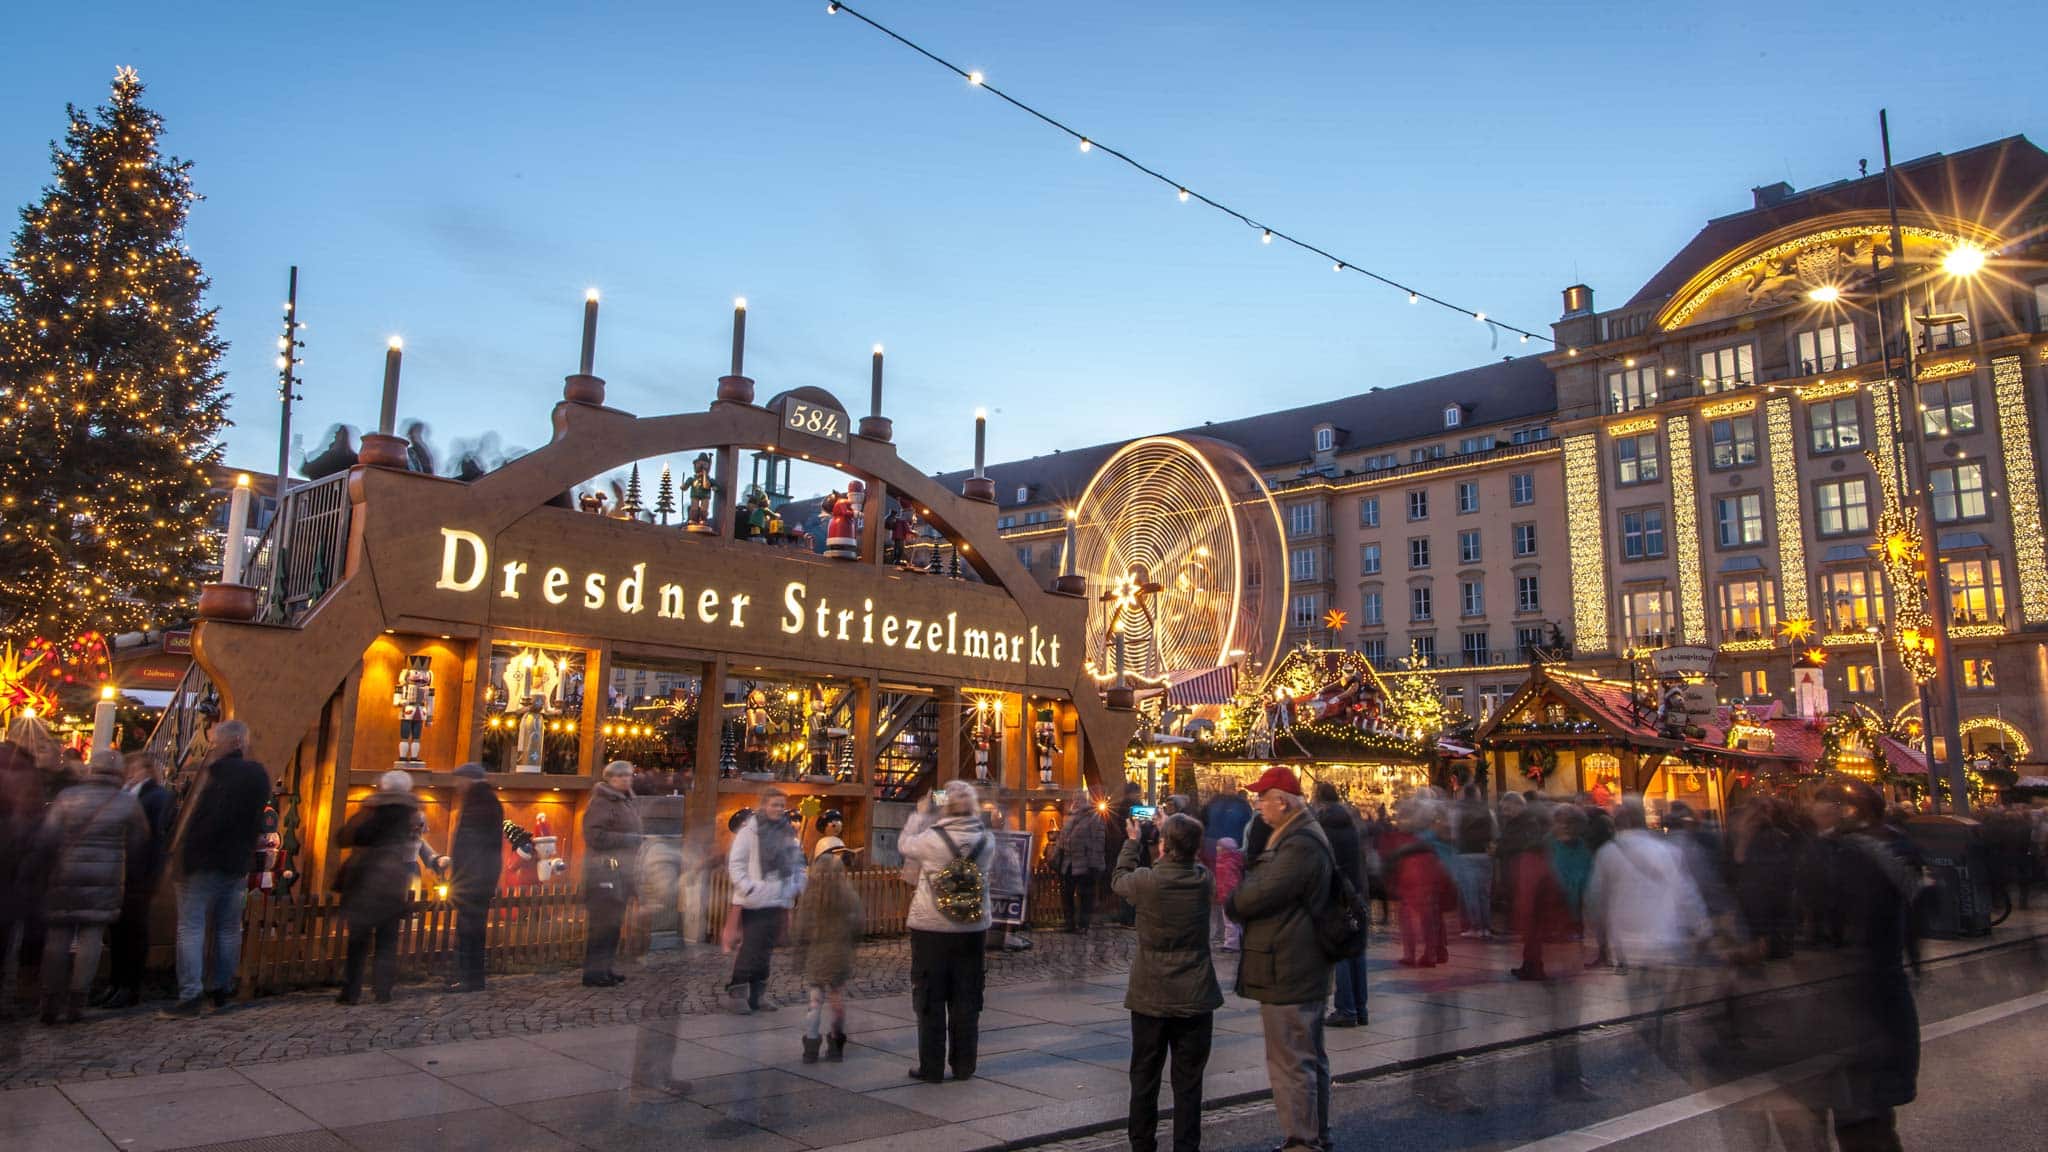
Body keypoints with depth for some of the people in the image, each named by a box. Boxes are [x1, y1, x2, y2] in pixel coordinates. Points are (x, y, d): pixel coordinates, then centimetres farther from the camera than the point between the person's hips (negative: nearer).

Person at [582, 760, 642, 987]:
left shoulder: (626, 802, 18)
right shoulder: (601, 802, -11)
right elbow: (594, 836, -20)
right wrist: (627, 840, -19)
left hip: (621, 872, 9)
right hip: (605, 871, -9)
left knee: (613, 923, 12)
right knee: (602, 923, -9)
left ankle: (604, 968, 20)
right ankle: (593, 972, -4)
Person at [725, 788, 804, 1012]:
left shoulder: (788, 832, 13)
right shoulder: (750, 830, -6)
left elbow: (797, 862, 21)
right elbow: (735, 863, -8)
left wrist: (798, 887, 10)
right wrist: (747, 888, -16)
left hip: (779, 901, 6)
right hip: (754, 901, -6)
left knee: (766, 949, 10)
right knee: (750, 947, -7)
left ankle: (756, 995, 18)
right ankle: (736, 991, 4)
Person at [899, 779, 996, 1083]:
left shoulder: (932, 838, -17)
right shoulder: (986, 840, -5)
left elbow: (904, 844, 1)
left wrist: (921, 814, 12)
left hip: (931, 928, -3)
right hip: (973, 929, 3)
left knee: (930, 1000, 8)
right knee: (966, 999, 12)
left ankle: (931, 1067, 12)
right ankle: (964, 1066, 18)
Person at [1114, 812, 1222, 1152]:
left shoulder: (1145, 881, -16)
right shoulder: (1204, 880, -10)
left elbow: (1118, 879, 7)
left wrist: (1132, 841, 18)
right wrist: (1176, 834, 18)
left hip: (1150, 998, -1)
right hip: (1194, 998, 1)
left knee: (1144, 1078, 13)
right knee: (1188, 1082, 8)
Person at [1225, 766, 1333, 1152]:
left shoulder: (1299, 845, -21)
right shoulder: (1301, 835, 15)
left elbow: (1251, 899, -22)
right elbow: (1259, 878, 18)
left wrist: (1230, 902, -2)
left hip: (1286, 972, -11)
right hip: (1303, 969, 11)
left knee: (1290, 1063, -4)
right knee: (1309, 1057, 19)